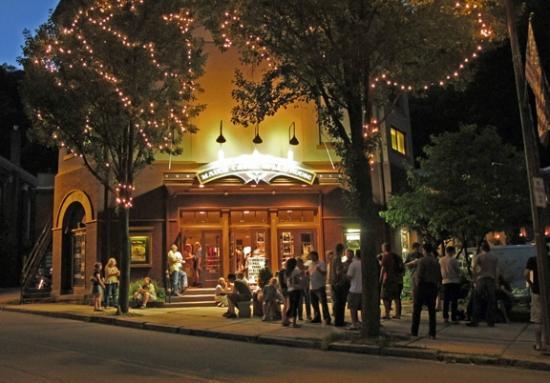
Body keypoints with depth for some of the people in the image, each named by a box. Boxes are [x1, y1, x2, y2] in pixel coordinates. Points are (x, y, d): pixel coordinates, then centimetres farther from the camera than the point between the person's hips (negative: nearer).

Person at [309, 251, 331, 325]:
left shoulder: (321, 263, -7)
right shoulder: (310, 264, 16)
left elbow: (324, 273, -18)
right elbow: (308, 273, 23)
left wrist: (319, 270, -36)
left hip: (320, 287, -8)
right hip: (312, 287, 8)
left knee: (323, 303, -10)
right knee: (314, 304, 14)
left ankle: (327, 318, -7)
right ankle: (317, 318, 24)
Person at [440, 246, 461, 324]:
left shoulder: (441, 260, 4)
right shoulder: (453, 260, -11)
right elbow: (458, 271, -6)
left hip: (445, 281, 5)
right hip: (454, 281, -5)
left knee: (446, 300, 9)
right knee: (454, 300, -1)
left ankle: (445, 317, 8)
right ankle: (454, 318, -1)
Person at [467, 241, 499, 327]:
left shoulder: (478, 257, 1)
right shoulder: (494, 257, 10)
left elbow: (473, 269, -8)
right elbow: (497, 271, 7)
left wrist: (475, 280, -3)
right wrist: (496, 282, 10)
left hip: (481, 280, -2)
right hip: (491, 280, 2)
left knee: (477, 302, 0)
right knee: (491, 302, 5)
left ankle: (475, 321, -3)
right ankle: (491, 322, 5)